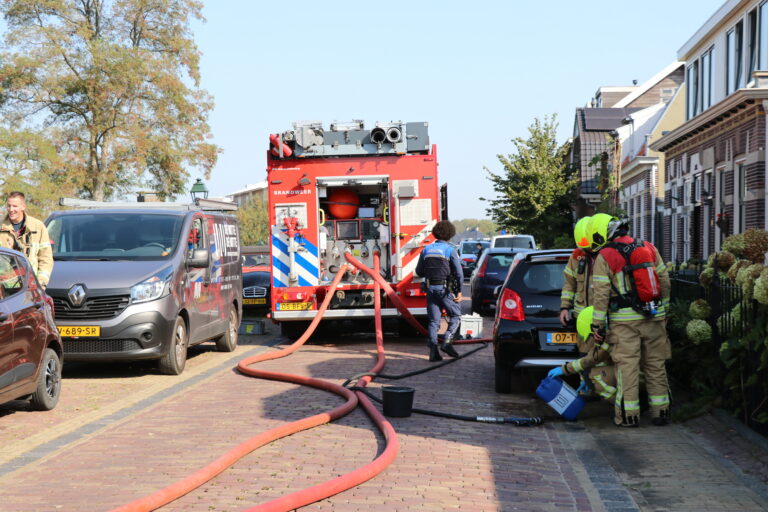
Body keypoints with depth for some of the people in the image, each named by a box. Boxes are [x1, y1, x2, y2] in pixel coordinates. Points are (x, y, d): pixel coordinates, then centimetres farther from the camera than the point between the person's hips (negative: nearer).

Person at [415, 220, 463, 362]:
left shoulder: (426, 250, 7)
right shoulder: (450, 250, -6)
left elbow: (419, 271, 11)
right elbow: (458, 273, -11)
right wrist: (459, 292, -4)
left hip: (431, 289, 4)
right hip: (446, 289, -4)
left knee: (433, 320, 8)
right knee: (455, 315, 10)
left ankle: (433, 349, 1)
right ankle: (447, 341, -8)